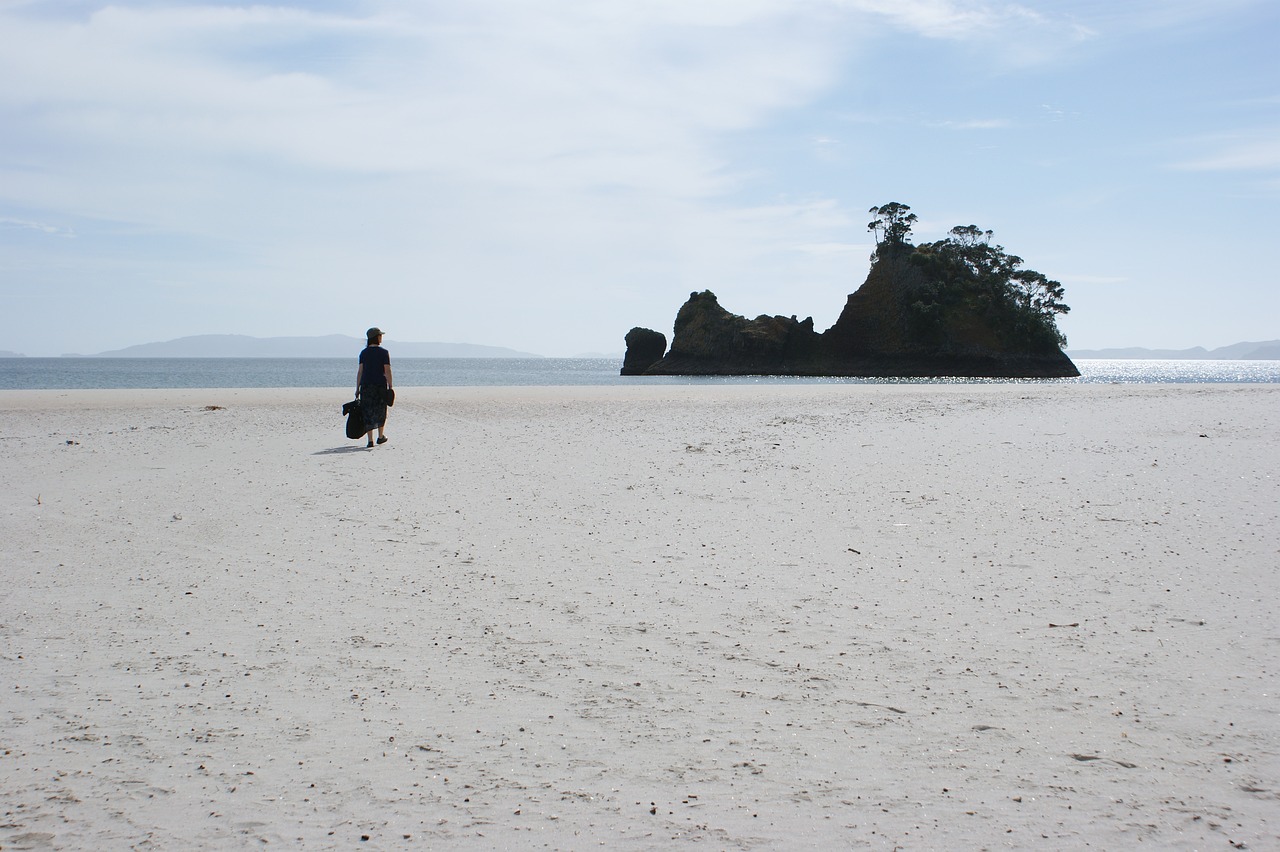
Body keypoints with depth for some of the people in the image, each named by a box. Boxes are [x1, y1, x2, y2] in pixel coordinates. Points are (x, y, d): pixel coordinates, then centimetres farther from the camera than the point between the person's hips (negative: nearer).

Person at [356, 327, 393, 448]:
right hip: (380, 385, -2)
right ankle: (381, 436, 27)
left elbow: (360, 371, 1)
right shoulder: (384, 353, -5)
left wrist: (357, 388, 5)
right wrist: (390, 387, -2)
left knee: (368, 412, 4)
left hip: (366, 385, 2)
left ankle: (370, 440, -1)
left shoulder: (364, 353, 3)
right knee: (380, 411, 15)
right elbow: (387, 371, -8)